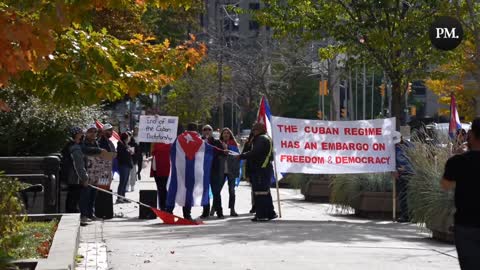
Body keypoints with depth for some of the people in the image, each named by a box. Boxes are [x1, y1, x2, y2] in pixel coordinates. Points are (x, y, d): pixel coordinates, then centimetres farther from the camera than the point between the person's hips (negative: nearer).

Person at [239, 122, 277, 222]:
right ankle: (270, 213, 23)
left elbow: (254, 153, -22)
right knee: (266, 192, 17)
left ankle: (261, 215, -11)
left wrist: (241, 156, -15)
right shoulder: (267, 138, 22)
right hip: (266, 168, 11)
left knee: (260, 192, -10)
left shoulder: (261, 139, -12)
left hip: (261, 169, -11)